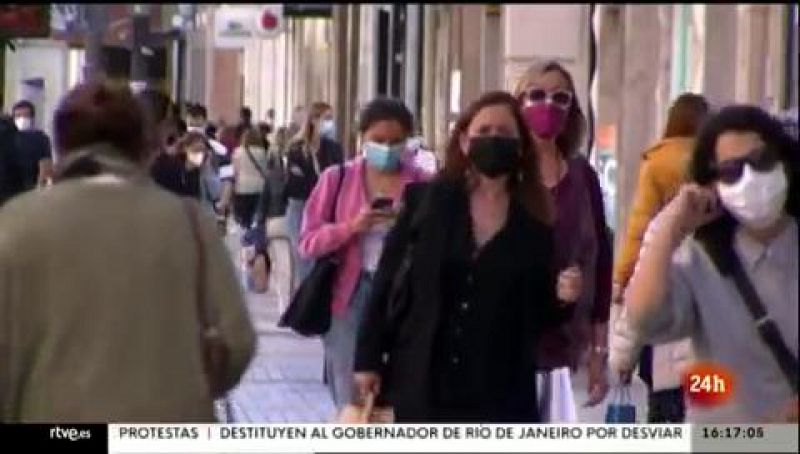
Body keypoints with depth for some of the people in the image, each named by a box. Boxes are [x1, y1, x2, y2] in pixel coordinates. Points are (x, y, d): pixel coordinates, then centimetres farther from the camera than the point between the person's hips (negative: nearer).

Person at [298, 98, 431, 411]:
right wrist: (351, 226, -14)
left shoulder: (423, 184, 3)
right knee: (351, 404, 4)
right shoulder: (337, 179, 4)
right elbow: (308, 242, 0)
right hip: (350, 297, 1)